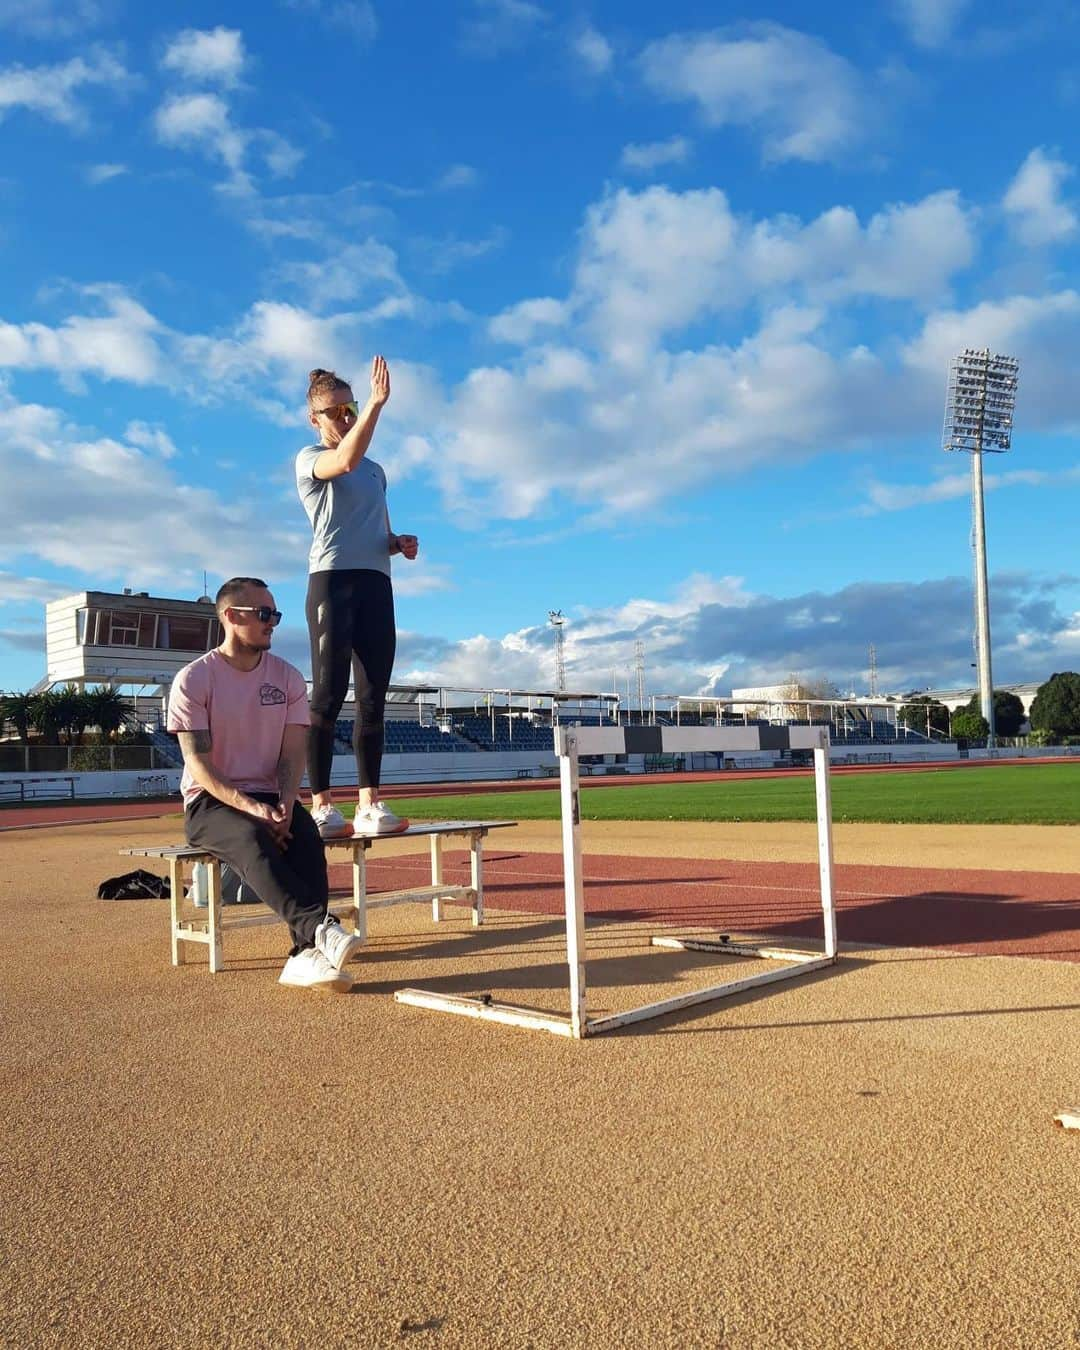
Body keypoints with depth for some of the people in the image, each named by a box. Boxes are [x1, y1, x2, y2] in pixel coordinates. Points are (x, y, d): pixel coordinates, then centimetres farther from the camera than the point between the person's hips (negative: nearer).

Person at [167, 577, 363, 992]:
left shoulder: (288, 678, 9)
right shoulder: (193, 680, -3)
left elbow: (293, 753, 3)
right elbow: (198, 763, -11)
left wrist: (285, 805, -18)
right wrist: (250, 806, -26)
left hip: (272, 798, 3)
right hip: (210, 803, -3)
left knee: (307, 838, -30)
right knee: (252, 840, -37)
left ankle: (306, 955, -41)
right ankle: (321, 928, -52)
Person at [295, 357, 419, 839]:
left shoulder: (376, 471, 25)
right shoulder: (309, 459, 6)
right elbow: (346, 460, -18)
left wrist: (400, 543, 6)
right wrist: (377, 402, -21)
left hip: (377, 584, 6)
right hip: (331, 580, -6)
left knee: (373, 698, 0)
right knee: (329, 695, -11)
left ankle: (369, 803, 2)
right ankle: (322, 804, -10)